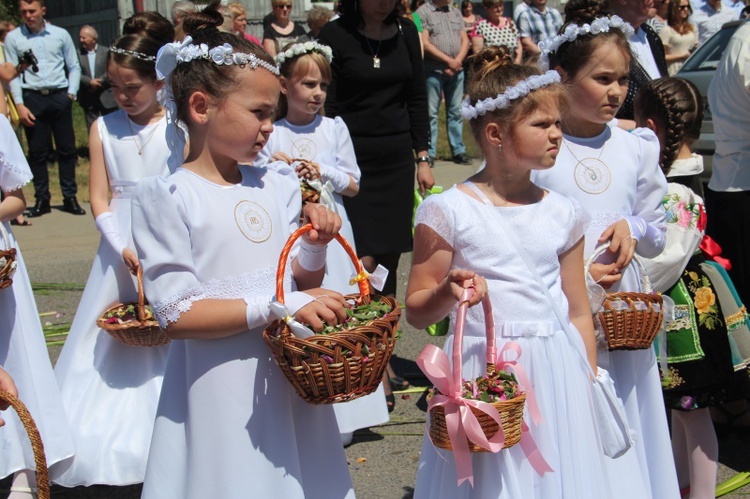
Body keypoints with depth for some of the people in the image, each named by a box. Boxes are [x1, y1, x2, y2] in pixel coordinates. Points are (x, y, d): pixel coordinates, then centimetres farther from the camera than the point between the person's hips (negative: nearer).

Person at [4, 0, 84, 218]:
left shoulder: (60, 35, 7)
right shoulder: (13, 38, 5)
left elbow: (74, 67, 12)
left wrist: (71, 92, 0)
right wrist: (19, 104, -5)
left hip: (59, 96, 1)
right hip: (32, 97, -1)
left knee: (67, 149, 2)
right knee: (37, 151, 3)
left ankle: (70, 197, 10)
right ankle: (41, 199, 11)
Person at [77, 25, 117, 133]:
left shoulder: (107, 52, -1)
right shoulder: (78, 54, 1)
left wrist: (100, 81, -17)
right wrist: (89, 82, -19)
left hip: (106, 96, -1)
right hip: (88, 99, 2)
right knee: (92, 128, 7)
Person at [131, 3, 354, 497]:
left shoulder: (279, 185, 7)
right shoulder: (167, 196, -10)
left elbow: (302, 287, 11)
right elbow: (177, 315, -16)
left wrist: (315, 247, -9)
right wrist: (280, 305, -22)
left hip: (291, 380, 6)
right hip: (221, 392, -5)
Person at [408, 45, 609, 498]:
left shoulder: (563, 214, 6)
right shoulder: (449, 212, -6)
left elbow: (579, 314, 12)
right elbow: (416, 313, -2)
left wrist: (590, 392, 12)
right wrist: (448, 294, -22)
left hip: (557, 376, 4)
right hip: (482, 376, -3)